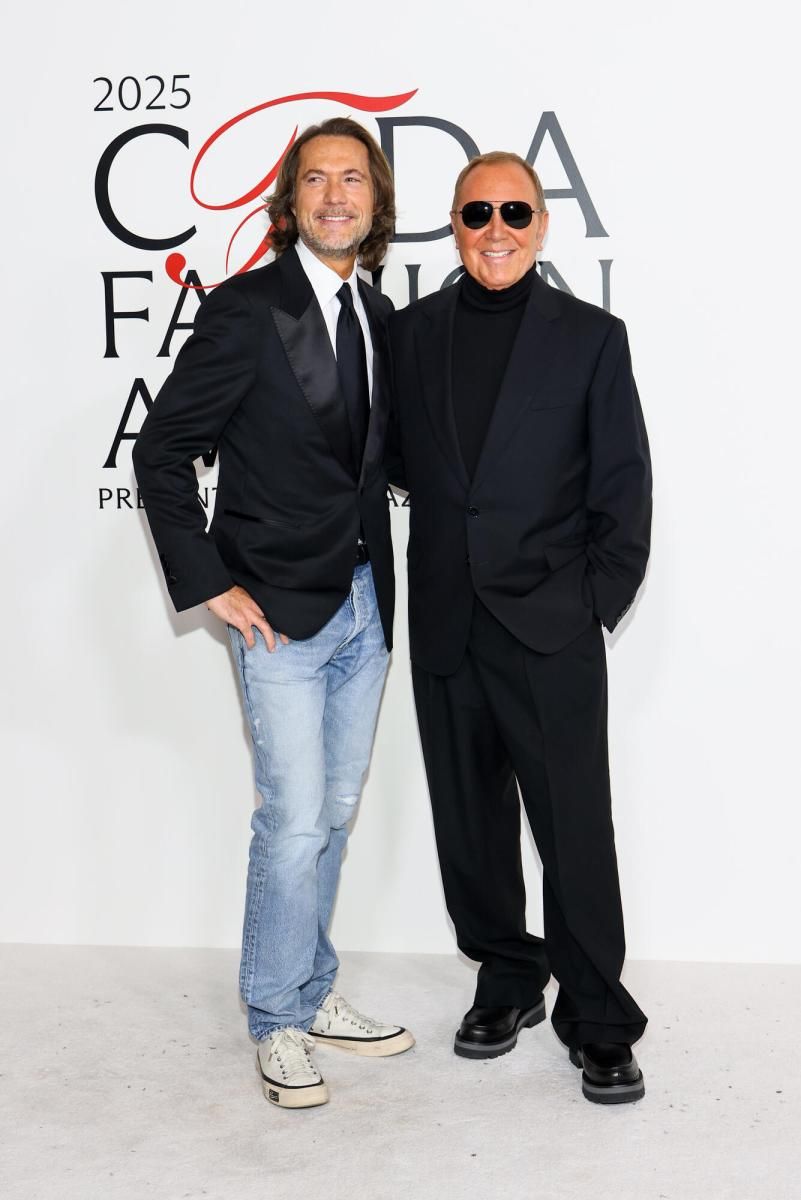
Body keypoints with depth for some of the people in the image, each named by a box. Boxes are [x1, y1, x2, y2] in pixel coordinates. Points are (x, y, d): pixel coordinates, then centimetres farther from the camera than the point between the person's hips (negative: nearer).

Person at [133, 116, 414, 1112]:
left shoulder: (378, 315, 9)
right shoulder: (247, 311, -10)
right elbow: (162, 451, -10)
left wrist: (382, 577, 10)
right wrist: (210, 584, -12)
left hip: (364, 606, 6)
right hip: (281, 609, -6)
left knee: (334, 813, 13)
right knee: (295, 821, -4)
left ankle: (312, 993, 29)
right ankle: (278, 1022, 14)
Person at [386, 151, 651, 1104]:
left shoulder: (591, 337, 1)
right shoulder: (411, 332, 8)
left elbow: (624, 487, 1)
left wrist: (599, 604, -4)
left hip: (550, 632, -3)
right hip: (445, 628, 3)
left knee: (575, 827, -1)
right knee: (470, 820, 12)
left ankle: (597, 1020, 15)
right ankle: (507, 982, 31)